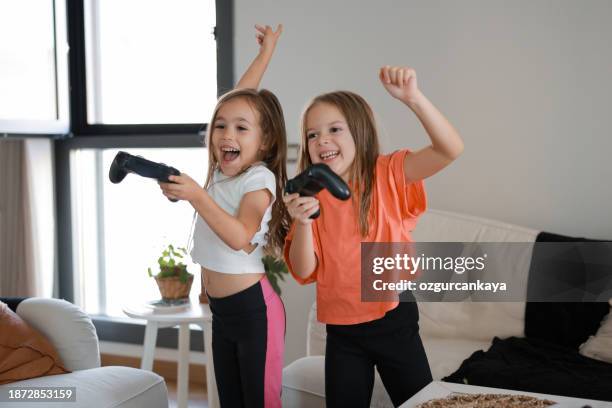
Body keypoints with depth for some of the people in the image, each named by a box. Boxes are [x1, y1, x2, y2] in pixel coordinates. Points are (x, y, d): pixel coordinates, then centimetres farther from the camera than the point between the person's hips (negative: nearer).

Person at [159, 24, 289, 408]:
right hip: (222, 308, 8)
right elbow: (239, 98, 13)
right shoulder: (223, 169, 7)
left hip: (253, 307, -8)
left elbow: (240, 237, -27)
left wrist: (196, 196, -32)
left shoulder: (259, 180, -13)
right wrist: (265, 53, 20)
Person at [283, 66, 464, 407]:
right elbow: (304, 272, -7)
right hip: (342, 331, 2)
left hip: (394, 319, -2)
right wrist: (303, 223, -24)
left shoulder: (388, 175, -7)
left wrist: (413, 98, -35)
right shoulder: (310, 196, -1)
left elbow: (450, 149, -22)